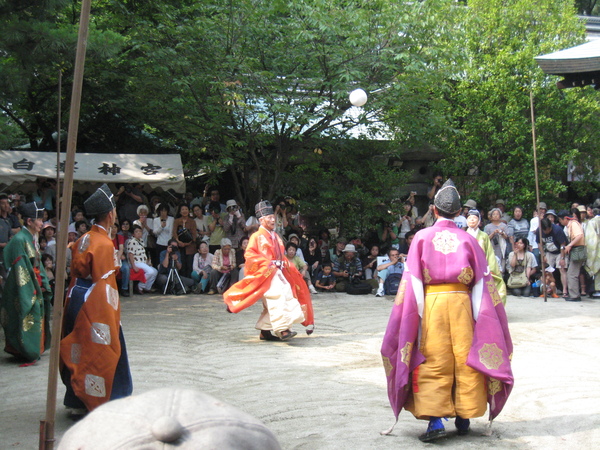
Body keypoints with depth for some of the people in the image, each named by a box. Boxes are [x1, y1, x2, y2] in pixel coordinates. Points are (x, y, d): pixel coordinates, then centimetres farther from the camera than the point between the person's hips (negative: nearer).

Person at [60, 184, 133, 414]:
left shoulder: (83, 239, 9)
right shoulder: (104, 244, -15)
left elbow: (75, 270, 13)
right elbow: (105, 281, -16)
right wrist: (113, 312, -12)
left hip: (76, 298, 8)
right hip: (94, 304, -8)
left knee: (80, 350, 15)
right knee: (100, 351, 1)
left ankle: (77, 401, 23)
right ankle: (96, 402, 6)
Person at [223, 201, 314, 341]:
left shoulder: (276, 237, 18)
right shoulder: (257, 237, -4)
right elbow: (249, 254, -11)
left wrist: (284, 263, 7)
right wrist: (266, 262, -19)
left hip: (278, 272, 8)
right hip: (265, 273, -8)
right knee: (276, 297, -24)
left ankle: (265, 331, 13)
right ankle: (282, 329, -29)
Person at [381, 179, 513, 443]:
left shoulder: (422, 238, 0)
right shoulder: (467, 240, 3)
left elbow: (413, 281, -5)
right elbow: (481, 282, 1)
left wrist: (419, 313, -4)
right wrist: (477, 317, 3)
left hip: (431, 302, -1)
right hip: (462, 302, 1)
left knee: (433, 363, 1)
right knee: (464, 359, 10)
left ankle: (435, 420, -8)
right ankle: (464, 418, 17)